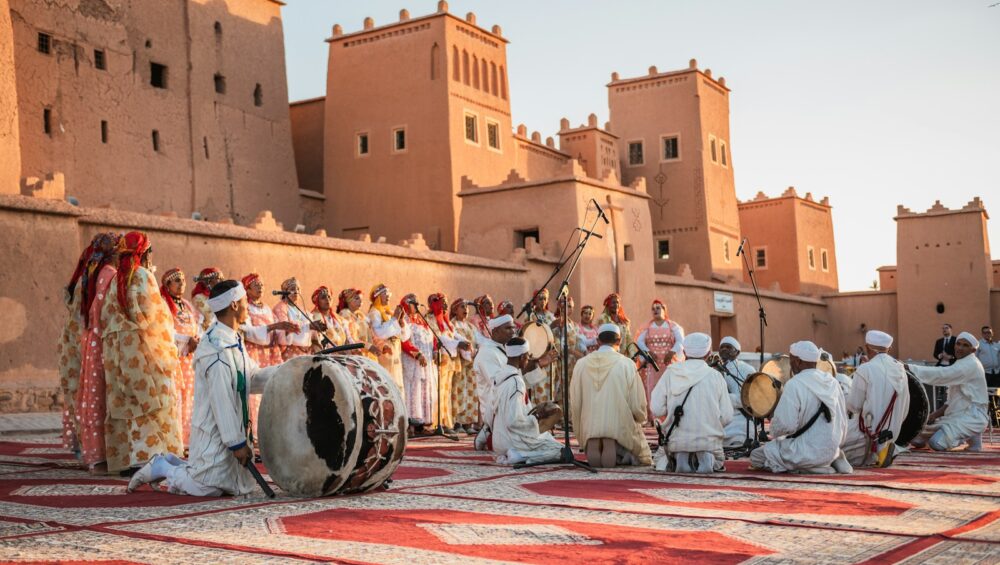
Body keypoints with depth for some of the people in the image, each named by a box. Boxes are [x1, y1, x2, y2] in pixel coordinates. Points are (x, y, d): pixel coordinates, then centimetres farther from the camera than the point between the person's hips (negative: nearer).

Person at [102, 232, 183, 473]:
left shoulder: (116, 280, 11)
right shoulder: (144, 277, -9)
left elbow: (106, 316, 11)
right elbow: (152, 316, -12)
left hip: (117, 348, 7)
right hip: (143, 347, -7)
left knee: (125, 403, 8)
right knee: (151, 401, -4)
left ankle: (125, 459, 8)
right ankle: (149, 456, -10)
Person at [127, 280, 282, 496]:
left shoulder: (234, 341, 8)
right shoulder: (217, 348, -23)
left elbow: (253, 379, 11)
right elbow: (222, 400, -24)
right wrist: (237, 443, -21)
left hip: (232, 429, 9)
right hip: (215, 435, -9)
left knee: (241, 487, 17)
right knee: (207, 489, -4)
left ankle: (171, 462, 24)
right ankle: (161, 468, 16)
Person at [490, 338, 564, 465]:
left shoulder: (499, 376, 5)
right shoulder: (515, 381, -23)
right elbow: (514, 420, -25)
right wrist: (536, 417, -10)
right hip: (513, 441, -9)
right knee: (558, 449, 3)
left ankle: (508, 456, 7)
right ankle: (520, 456, -10)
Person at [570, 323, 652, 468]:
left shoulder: (581, 364, 0)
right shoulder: (626, 364, -7)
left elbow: (574, 404, 2)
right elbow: (637, 403, -5)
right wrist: (640, 419, 18)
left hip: (589, 430, 3)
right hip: (621, 428, -3)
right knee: (643, 458, 21)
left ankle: (593, 446, -2)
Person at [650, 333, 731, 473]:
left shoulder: (670, 373, -4)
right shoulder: (716, 376, -4)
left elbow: (657, 409, -7)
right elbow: (726, 417, -5)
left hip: (677, 440, 0)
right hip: (709, 441, 0)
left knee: (663, 462, 32)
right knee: (717, 464, 32)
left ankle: (677, 460, -2)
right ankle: (708, 460, -2)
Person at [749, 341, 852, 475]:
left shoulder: (794, 384, -16)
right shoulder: (833, 382, 6)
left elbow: (785, 425, -20)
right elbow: (843, 420, 12)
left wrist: (773, 426, 2)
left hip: (806, 452, -8)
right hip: (831, 450, 8)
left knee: (756, 456, 4)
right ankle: (831, 461, 10)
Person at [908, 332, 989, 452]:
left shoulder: (970, 365, -15)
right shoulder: (962, 364, 17)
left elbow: (941, 374, -28)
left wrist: (907, 367, -31)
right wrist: (939, 412, 2)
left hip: (972, 416, -10)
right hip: (957, 414, 10)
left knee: (937, 442, -27)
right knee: (917, 438, 4)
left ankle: (972, 437, -3)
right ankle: (968, 434, 13)